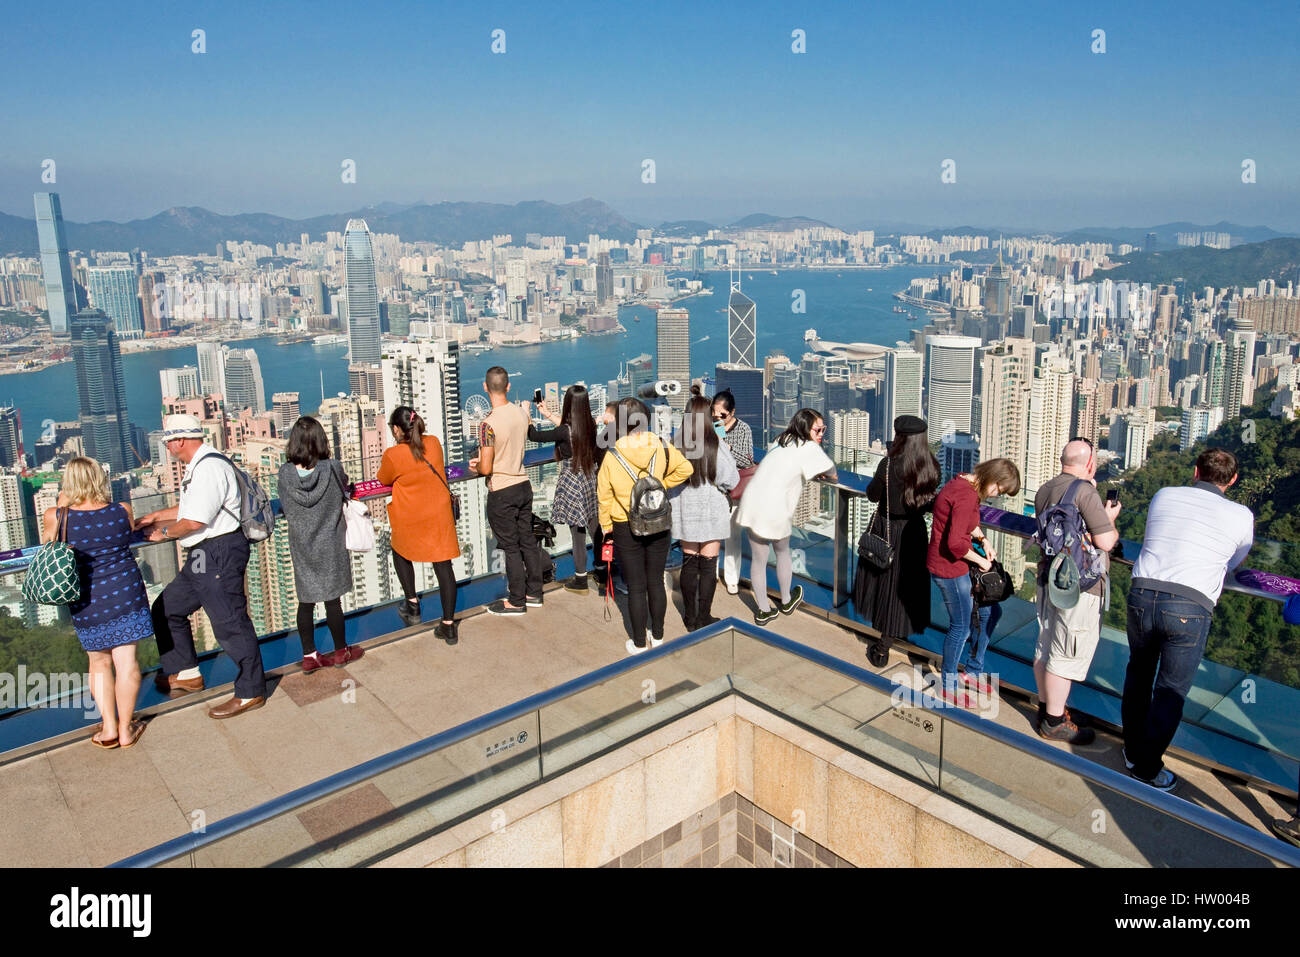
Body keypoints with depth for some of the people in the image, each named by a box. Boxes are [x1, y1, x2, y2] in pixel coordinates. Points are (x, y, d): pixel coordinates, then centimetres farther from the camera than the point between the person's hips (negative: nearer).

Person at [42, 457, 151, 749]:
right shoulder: (122, 512, -7)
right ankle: (126, 729, 15)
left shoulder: (56, 517, -9)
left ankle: (108, 728, 17)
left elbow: (48, 541, 11)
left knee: (99, 662, 16)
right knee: (125, 660, 6)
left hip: (86, 601, 1)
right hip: (126, 593, 0)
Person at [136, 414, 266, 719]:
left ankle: (250, 693, 6)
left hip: (220, 553, -11)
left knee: (229, 624, -4)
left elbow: (195, 521, -22)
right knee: (167, 608, 19)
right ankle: (186, 674, 31)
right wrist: (158, 515, 30)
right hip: (203, 556, 11)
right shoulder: (199, 465, 14)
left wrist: (163, 531, -6)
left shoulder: (209, 467, -19)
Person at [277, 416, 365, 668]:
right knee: (332, 599, 9)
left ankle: (309, 656, 20)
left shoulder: (285, 473, -11)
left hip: (301, 548, 2)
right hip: (330, 547, -2)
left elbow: (285, 510, 0)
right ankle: (341, 651, 24)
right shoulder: (333, 468, -17)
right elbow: (344, 489, 3)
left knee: (306, 601, 11)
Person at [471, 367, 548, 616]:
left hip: (502, 493, -7)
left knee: (510, 547, 4)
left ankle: (516, 601, 15)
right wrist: (483, 459, 15)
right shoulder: (522, 413, 0)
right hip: (524, 485, 7)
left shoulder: (489, 424, -22)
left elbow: (486, 468, -21)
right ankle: (534, 593, 27)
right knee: (527, 541, 16)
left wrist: (475, 466, 1)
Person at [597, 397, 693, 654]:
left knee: (636, 587, 9)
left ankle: (639, 643, 20)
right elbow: (685, 468, -6)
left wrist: (606, 525, 6)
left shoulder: (612, 457, -14)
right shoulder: (662, 447, -10)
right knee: (656, 582, 17)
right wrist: (662, 484, 5)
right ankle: (657, 635, 31)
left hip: (626, 529, -2)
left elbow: (604, 495, -7)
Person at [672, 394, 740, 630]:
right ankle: (703, 618, 13)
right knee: (709, 565, 7)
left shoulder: (677, 443, -8)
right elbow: (730, 479, -10)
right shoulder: (716, 444, -15)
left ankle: (690, 617, 21)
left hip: (685, 511, 3)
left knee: (688, 564, 13)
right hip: (712, 511, -3)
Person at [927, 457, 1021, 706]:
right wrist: (980, 560, -14)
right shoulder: (966, 496, -26)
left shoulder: (962, 482, 6)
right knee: (961, 627, 5)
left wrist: (983, 540, 8)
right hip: (949, 569, -10)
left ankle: (974, 671, 35)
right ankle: (947, 685, 25)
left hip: (958, 565, 10)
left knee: (991, 613, 19)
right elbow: (955, 543, -30)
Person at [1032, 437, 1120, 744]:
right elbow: (1106, 542, -20)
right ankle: (1054, 722, 9)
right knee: (1067, 655, 0)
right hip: (1078, 585, -9)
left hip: (1049, 577, 9)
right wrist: (1110, 518, 0)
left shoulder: (1044, 490, 8)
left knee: (1045, 646, 17)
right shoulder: (1086, 492, -19)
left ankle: (1046, 707, 31)